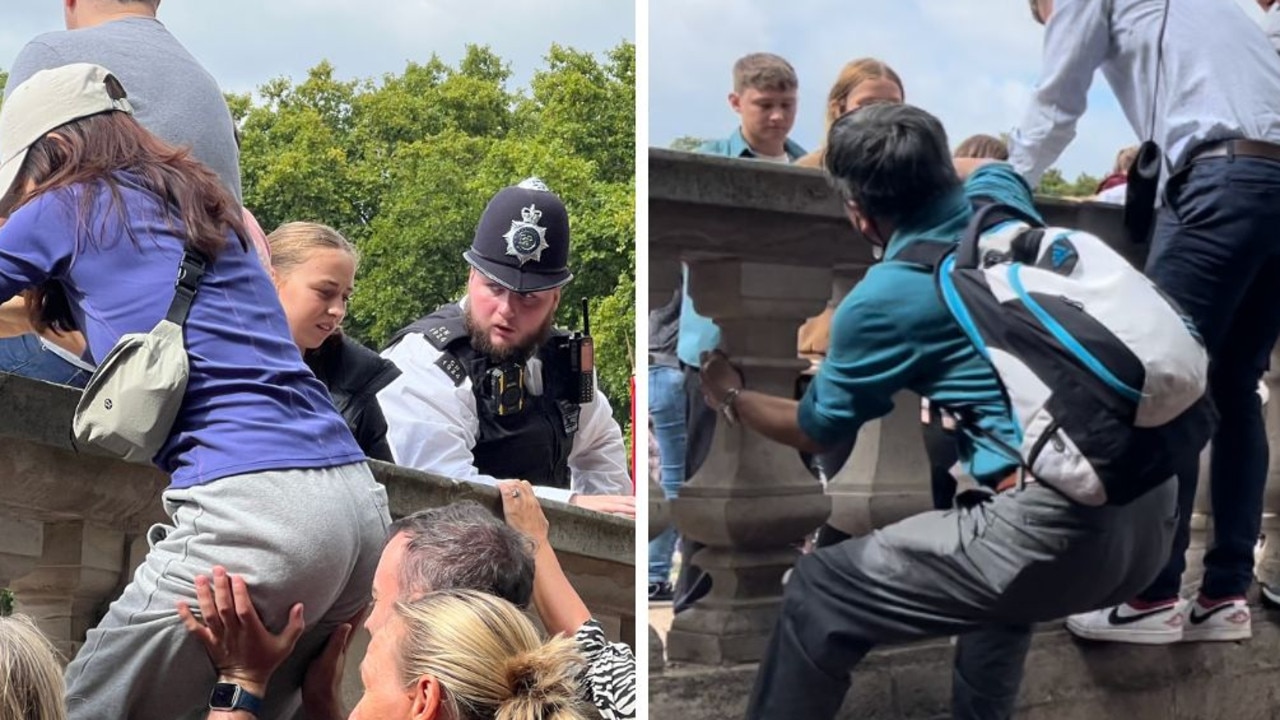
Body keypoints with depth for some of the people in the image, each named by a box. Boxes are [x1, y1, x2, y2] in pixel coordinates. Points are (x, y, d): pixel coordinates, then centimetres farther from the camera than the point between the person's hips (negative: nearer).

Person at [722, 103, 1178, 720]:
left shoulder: (878, 305, -4)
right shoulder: (1001, 197, 12)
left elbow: (815, 431, 15)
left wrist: (731, 398, 33)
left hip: (1063, 534, -8)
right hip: (1154, 511, 8)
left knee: (818, 597, 4)